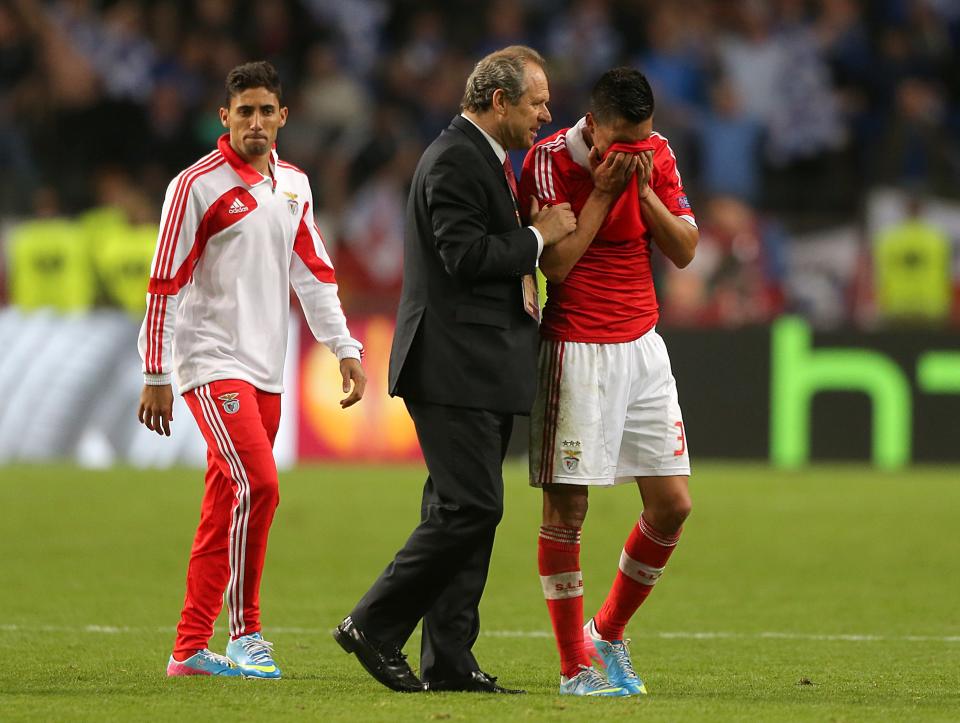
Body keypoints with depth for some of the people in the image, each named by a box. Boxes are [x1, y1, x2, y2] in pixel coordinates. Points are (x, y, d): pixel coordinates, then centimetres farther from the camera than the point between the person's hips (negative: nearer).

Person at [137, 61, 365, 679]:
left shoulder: (294, 184, 13)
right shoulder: (198, 185, -7)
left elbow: (313, 273, 19)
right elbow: (165, 285, -7)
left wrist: (346, 350, 11)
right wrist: (156, 378, -9)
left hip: (266, 371, 6)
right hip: (213, 364, -6)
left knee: (223, 514, 7)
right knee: (257, 484, -20)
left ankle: (190, 649, 11)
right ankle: (244, 632, -11)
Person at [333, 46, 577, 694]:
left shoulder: (483, 158, 19)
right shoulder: (454, 161, -13)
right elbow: (465, 256, -21)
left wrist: (523, 276, 11)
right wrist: (538, 236, -10)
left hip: (482, 369, 11)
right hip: (454, 367, -11)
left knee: (466, 512, 8)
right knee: (471, 507, -14)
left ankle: (449, 661, 9)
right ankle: (375, 627, -6)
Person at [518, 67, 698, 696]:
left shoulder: (656, 154, 5)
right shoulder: (549, 160, -10)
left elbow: (685, 250, 2)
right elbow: (556, 263, -16)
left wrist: (644, 190, -11)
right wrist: (604, 189, -17)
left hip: (642, 347, 5)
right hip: (576, 352, -5)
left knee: (673, 506, 2)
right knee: (566, 507, -5)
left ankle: (609, 633, 21)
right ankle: (575, 666, 4)